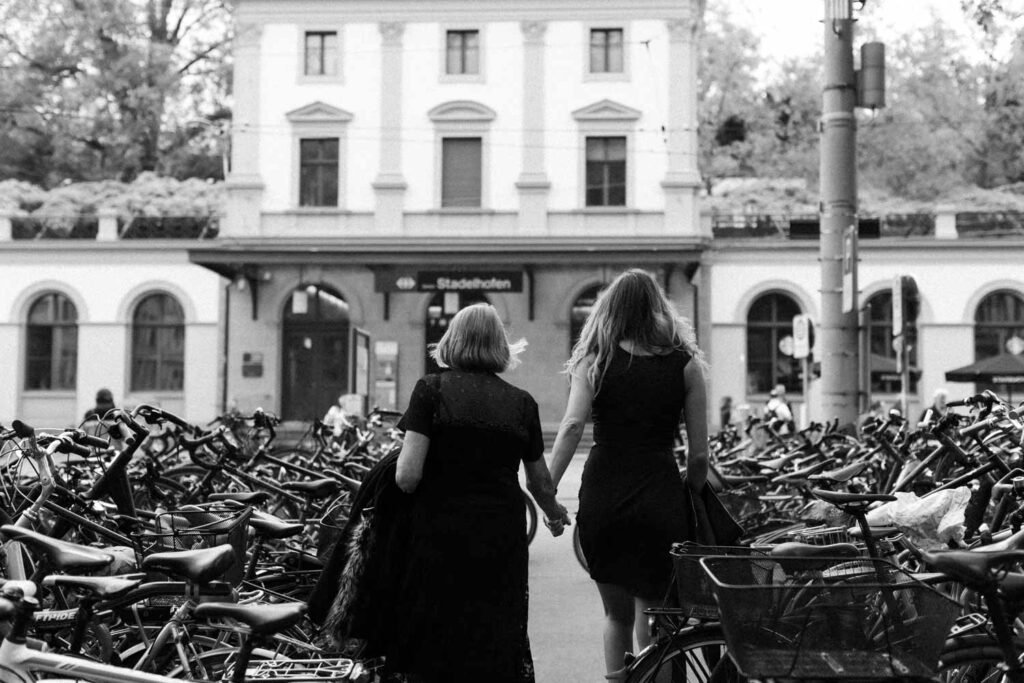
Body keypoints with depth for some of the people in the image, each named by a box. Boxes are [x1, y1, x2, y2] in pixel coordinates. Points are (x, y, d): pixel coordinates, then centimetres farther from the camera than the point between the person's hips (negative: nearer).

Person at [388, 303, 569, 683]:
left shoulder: (431, 390, -3)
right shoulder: (522, 403, 6)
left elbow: (407, 476, -12)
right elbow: (540, 484, 16)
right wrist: (555, 515, 37)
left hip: (440, 538, -2)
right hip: (502, 540, 2)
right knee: (497, 650, 14)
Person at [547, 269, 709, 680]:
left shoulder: (594, 360, 4)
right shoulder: (685, 363, 4)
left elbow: (572, 425, -10)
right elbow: (699, 454, 3)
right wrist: (689, 499, 18)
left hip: (603, 494, 1)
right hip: (660, 497, -1)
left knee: (617, 613, 18)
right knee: (651, 616, 6)